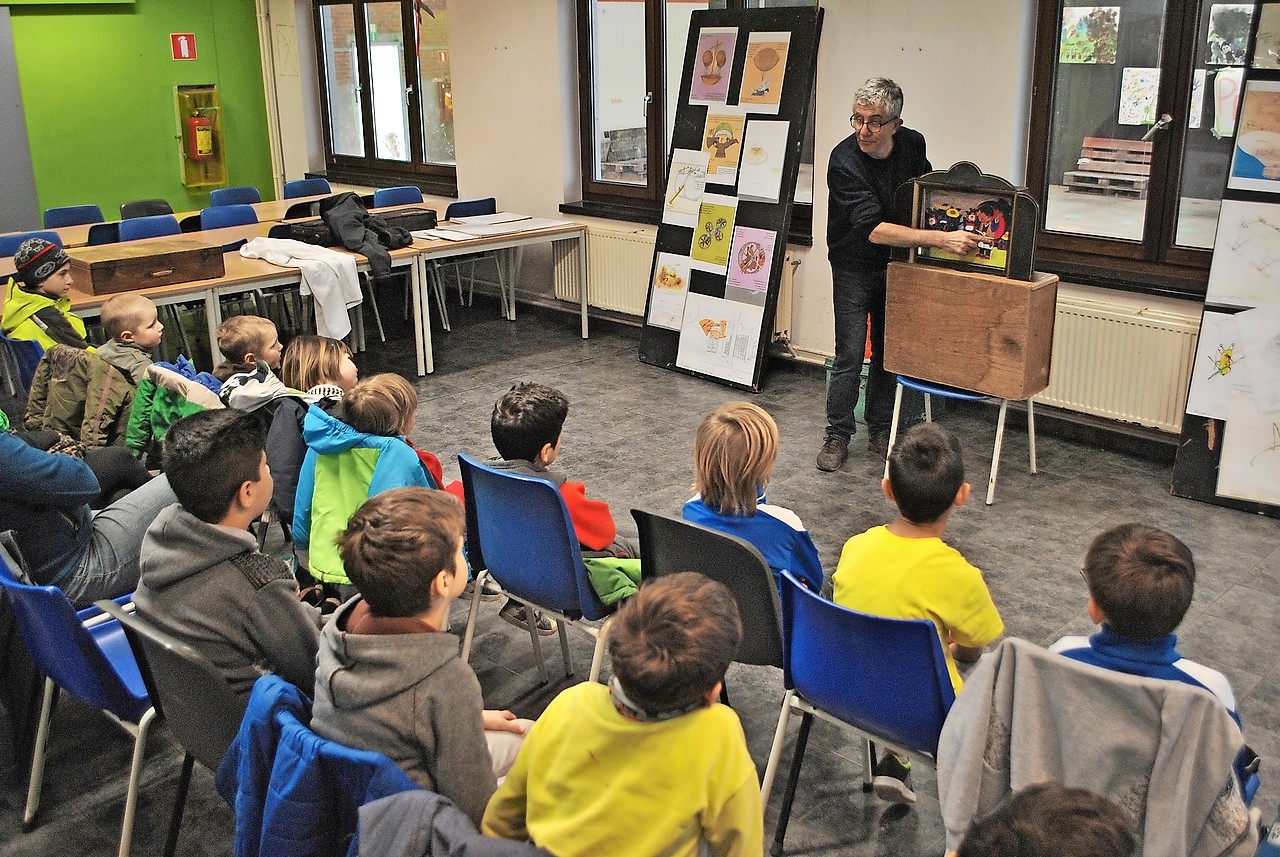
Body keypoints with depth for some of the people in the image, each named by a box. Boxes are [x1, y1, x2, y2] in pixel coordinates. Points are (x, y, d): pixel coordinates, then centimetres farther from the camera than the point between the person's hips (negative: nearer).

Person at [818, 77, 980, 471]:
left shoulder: (913, 144, -9)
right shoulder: (844, 161, -27)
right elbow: (873, 229, -34)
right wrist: (941, 239, -38)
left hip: (896, 262, 5)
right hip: (855, 265, -4)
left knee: (888, 349, 10)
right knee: (850, 353, -7)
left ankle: (880, 431, 22)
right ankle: (837, 436, 5)